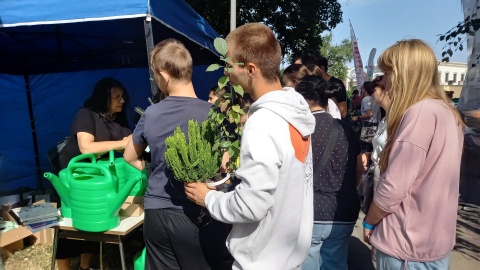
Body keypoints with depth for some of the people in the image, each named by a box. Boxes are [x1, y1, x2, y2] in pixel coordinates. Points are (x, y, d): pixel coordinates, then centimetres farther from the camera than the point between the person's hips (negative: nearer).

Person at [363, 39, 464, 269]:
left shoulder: (421, 112, -22)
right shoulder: (446, 112, 6)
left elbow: (394, 186, -23)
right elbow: (422, 177, 8)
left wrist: (369, 222, -8)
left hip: (408, 242, -8)